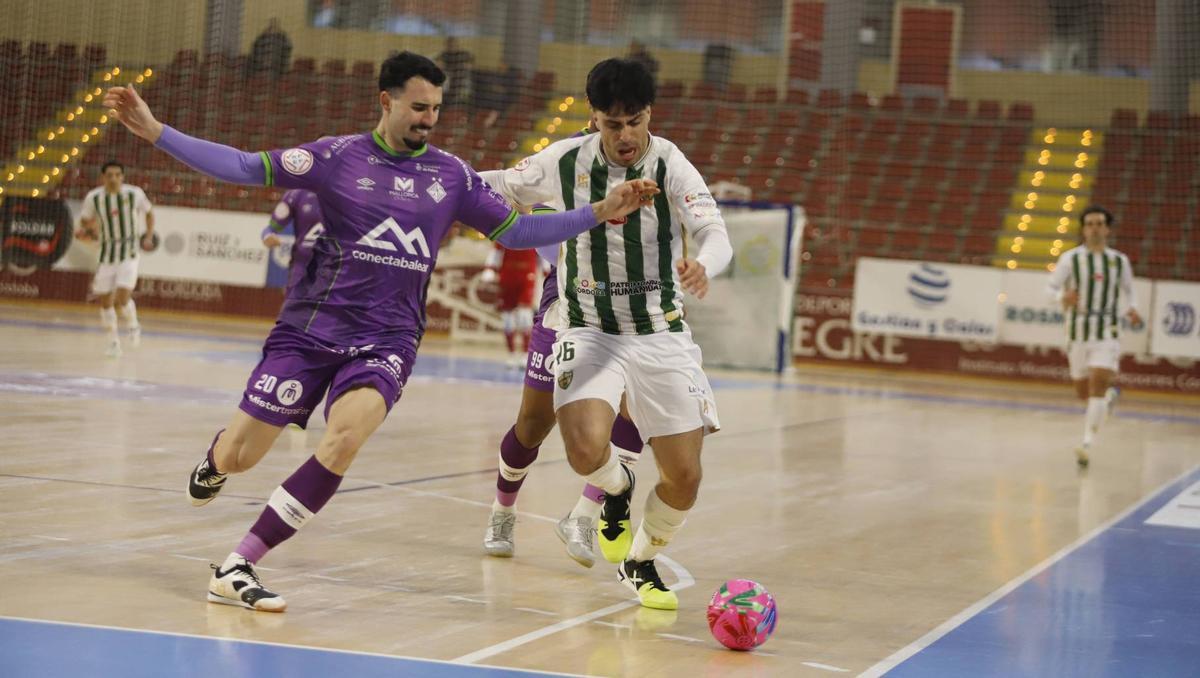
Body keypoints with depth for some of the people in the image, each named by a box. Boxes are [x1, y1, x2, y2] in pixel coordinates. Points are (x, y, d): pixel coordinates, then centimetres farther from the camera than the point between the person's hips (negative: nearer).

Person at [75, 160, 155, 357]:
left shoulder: (135, 194, -9)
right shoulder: (93, 198, -7)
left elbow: (148, 212, 10)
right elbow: (85, 219, 8)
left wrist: (149, 236, 0)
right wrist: (84, 231, -14)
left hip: (129, 253, -2)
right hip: (107, 253, 3)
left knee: (122, 297, -17)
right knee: (105, 301, 4)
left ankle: (133, 326, 13)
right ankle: (113, 342, 19)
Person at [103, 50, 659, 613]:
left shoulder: (452, 175, 8)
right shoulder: (339, 156, 0)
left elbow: (515, 231, 13)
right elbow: (245, 168, -1)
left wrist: (601, 212, 4)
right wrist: (156, 132, -9)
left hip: (387, 339, 1)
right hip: (311, 326, -1)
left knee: (343, 442, -27)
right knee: (237, 458, -1)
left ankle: (237, 569, -20)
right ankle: (216, 454, 41)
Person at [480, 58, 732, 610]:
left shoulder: (671, 166, -11)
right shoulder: (564, 161, -4)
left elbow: (716, 235, -24)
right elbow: (499, 187, 14)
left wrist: (703, 267, -47)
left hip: (661, 337, 0)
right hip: (589, 332, 0)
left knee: (684, 480, -3)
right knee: (587, 450, -27)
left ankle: (640, 562, 29)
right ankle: (617, 489, 12)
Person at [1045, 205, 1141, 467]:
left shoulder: (1119, 261, 4)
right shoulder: (1071, 258, -2)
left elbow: (1128, 290, 19)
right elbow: (1050, 287, 0)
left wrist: (1132, 309, -2)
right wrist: (1062, 297, -23)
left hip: (1107, 333, -1)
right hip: (1077, 331, 1)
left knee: (1097, 386, -17)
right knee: (1083, 393, 12)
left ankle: (1087, 443, -15)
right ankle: (1110, 395, 47)